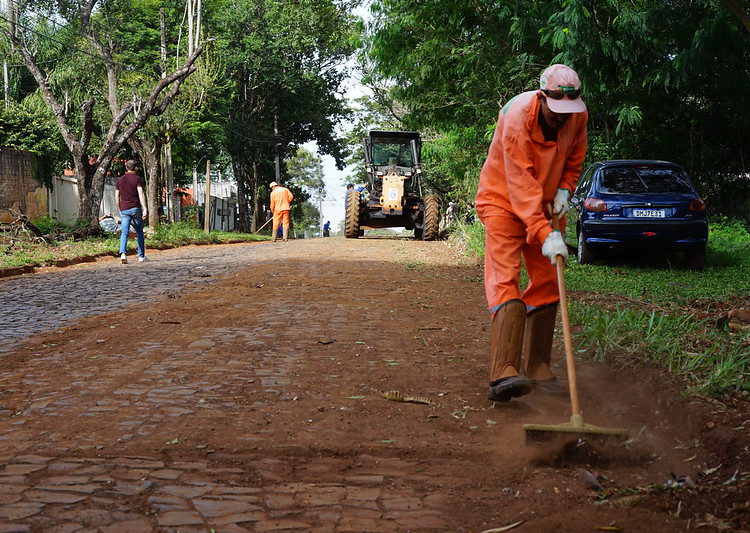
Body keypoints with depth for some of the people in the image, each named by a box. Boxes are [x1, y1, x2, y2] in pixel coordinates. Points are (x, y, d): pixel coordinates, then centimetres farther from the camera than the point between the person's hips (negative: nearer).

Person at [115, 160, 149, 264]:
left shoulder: (120, 180, 12)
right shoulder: (138, 179, -1)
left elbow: (117, 197, 13)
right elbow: (141, 194, -11)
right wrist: (145, 209, -14)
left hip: (124, 209, 3)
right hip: (135, 208, -3)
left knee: (124, 232, -4)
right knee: (139, 232, 10)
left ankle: (123, 253, -25)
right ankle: (141, 256, 14)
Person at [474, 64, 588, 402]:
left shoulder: (579, 116, -9)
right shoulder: (517, 119, -28)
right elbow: (522, 187, -33)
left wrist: (564, 189, -6)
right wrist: (546, 235, -39)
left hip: (544, 207, 7)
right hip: (503, 200, -6)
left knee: (547, 283, 4)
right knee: (505, 279, -20)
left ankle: (538, 368, 14)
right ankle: (503, 374, -32)